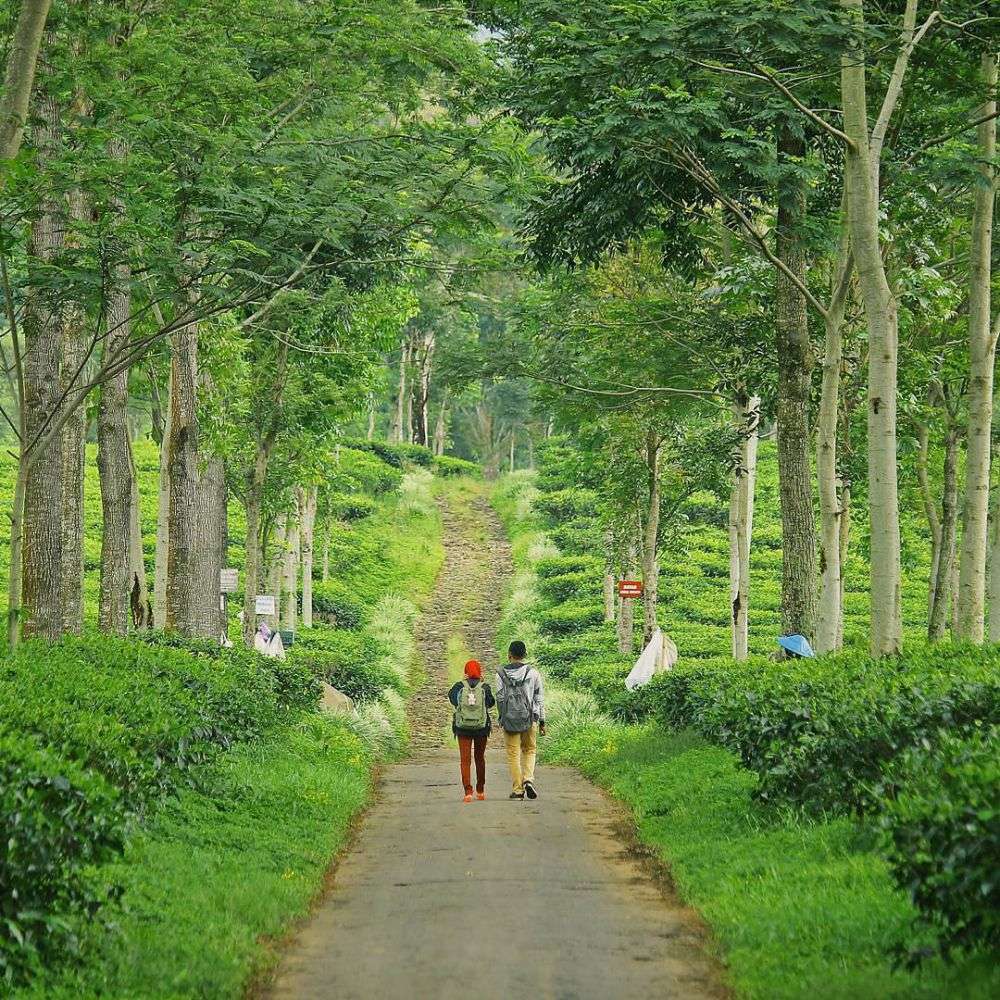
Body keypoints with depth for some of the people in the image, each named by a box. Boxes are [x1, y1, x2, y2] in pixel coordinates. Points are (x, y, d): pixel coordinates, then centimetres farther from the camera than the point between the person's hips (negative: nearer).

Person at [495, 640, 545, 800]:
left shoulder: (502, 673, -3)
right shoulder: (533, 673, 0)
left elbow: (500, 698, -2)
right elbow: (539, 698, 2)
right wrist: (542, 721, 8)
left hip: (510, 719, -1)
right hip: (530, 718, 1)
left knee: (513, 754, 6)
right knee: (529, 751, 16)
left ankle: (518, 789, 4)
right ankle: (529, 779, -6)